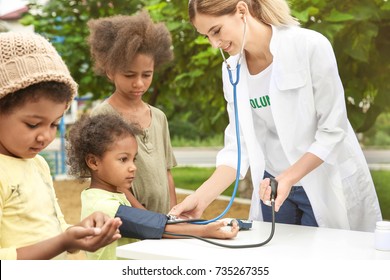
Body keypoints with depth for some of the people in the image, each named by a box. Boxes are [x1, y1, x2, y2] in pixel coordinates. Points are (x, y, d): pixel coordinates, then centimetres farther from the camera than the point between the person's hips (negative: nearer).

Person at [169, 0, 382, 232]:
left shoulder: (311, 46, -20)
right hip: (273, 186, 4)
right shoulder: (232, 69, -4)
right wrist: (201, 198, -16)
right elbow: (239, 147, -4)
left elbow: (333, 131, -17)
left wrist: (288, 178, -28)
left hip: (328, 186, -4)